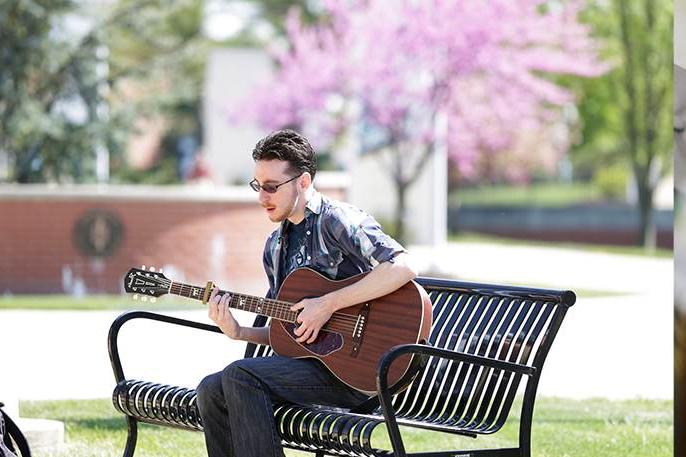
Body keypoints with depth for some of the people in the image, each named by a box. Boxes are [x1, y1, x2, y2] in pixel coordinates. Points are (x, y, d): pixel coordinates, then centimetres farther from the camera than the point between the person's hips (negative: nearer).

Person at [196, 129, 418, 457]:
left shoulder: (337, 219, -8)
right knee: (211, 391, -9)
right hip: (309, 357, 8)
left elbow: (402, 268, -25)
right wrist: (238, 333, 1)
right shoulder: (275, 245, 18)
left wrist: (329, 304, -23)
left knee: (241, 376, -24)